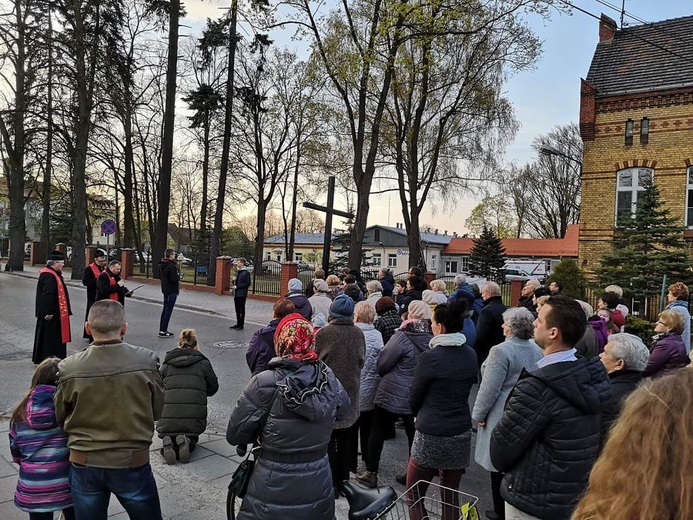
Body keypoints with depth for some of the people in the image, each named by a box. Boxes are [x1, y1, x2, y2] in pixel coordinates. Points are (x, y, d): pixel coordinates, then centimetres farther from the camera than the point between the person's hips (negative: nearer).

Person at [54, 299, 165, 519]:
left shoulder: (69, 369, -15)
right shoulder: (146, 361, -18)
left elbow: (60, 418, 0)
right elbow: (157, 411, -6)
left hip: (84, 465, 1)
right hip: (133, 463, -1)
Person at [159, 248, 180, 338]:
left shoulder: (162, 265, 7)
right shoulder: (171, 266, -21)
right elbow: (174, 279, -26)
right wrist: (178, 275, -5)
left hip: (165, 289, 9)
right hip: (172, 291, -9)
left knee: (165, 309, 17)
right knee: (168, 310, -3)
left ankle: (161, 330, 23)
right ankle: (163, 331, 0)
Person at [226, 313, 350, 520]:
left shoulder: (264, 384, -21)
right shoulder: (330, 379, -9)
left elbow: (234, 435, -12)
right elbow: (343, 409, 12)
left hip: (274, 490, -3)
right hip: (319, 487, 4)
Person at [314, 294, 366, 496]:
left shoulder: (323, 333, -17)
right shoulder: (358, 334, -5)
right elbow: (362, 361, 6)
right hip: (351, 395, 4)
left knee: (328, 442, 8)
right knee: (345, 441, 16)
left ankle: (331, 485, 13)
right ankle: (343, 483, 26)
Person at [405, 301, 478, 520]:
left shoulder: (430, 357, -17)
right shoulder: (470, 355, 1)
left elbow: (414, 399, -6)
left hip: (432, 435, -6)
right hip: (461, 433, 6)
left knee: (414, 496, 9)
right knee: (451, 497, 17)